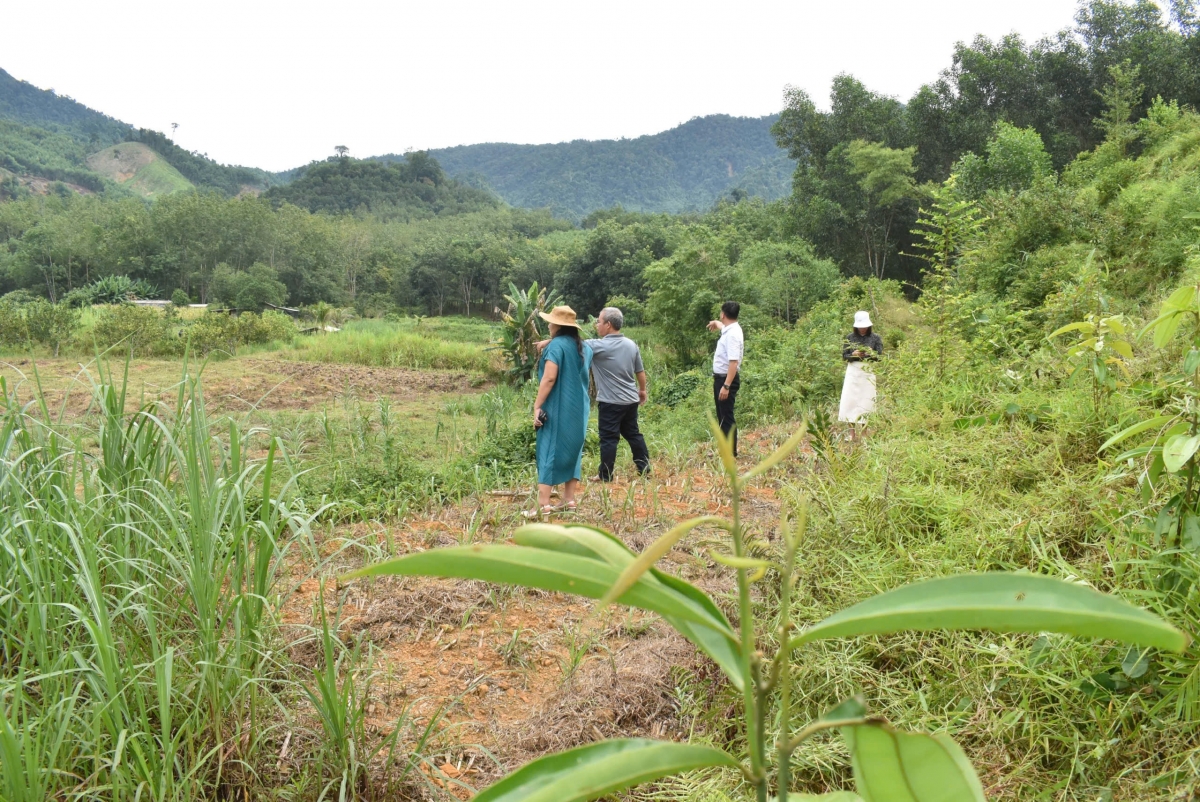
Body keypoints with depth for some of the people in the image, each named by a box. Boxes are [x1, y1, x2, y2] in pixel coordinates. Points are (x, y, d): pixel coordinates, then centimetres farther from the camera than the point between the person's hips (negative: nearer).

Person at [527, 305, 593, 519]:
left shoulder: (557, 345, -13)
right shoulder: (584, 348, 12)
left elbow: (549, 378, -21)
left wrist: (537, 405, -19)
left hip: (558, 409, -8)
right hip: (578, 409, 8)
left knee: (549, 452, -6)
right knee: (572, 451, 13)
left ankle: (543, 505, -9)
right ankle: (569, 500, 16)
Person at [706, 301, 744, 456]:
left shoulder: (733, 334, -22)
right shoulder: (729, 329, 9)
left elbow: (733, 362, -29)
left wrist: (726, 386, -32)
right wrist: (716, 323, 56)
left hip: (727, 379, -10)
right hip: (721, 378, 10)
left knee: (727, 417, -5)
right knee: (722, 416, 16)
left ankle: (731, 453, 0)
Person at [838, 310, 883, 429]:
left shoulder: (876, 338, 4)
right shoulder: (850, 337, 7)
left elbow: (880, 356, 0)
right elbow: (844, 355, 5)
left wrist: (871, 354, -20)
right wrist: (854, 355, -14)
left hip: (869, 372, -1)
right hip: (853, 371, 1)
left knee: (866, 401, -1)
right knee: (850, 400, -3)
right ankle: (851, 433, 2)